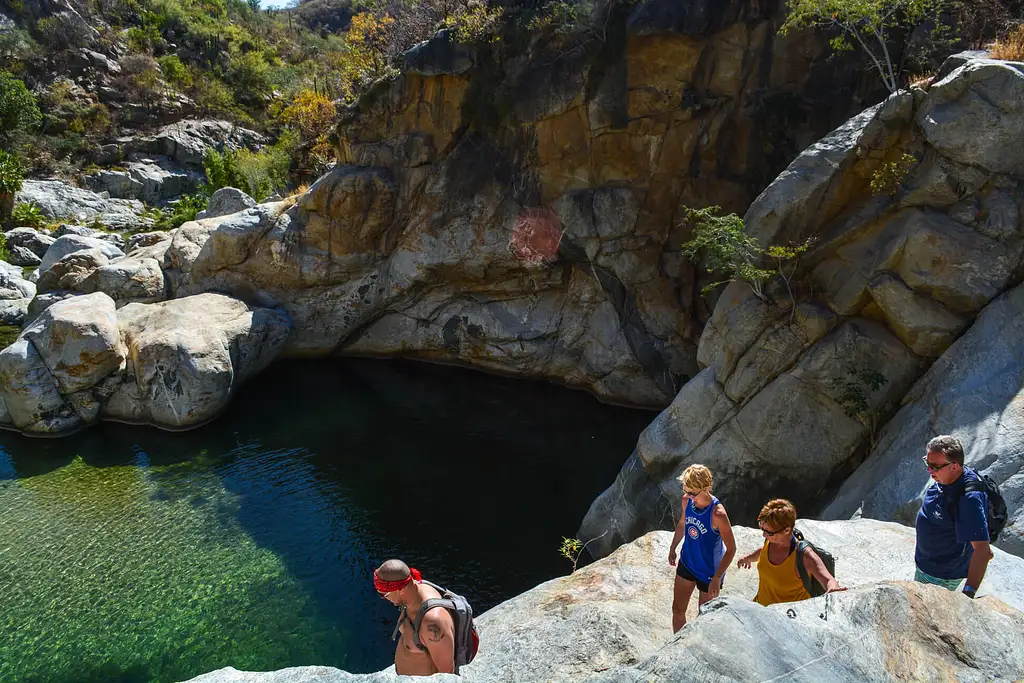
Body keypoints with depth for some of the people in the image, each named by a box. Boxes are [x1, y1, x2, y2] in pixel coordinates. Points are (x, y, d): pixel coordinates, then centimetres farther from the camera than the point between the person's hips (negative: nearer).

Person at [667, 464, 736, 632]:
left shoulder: (717, 514, -32)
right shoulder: (687, 500, -13)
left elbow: (731, 549, -23)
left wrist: (717, 578, -23)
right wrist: (673, 548, 18)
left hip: (709, 572, -6)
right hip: (686, 564, 6)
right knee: (677, 609, 17)